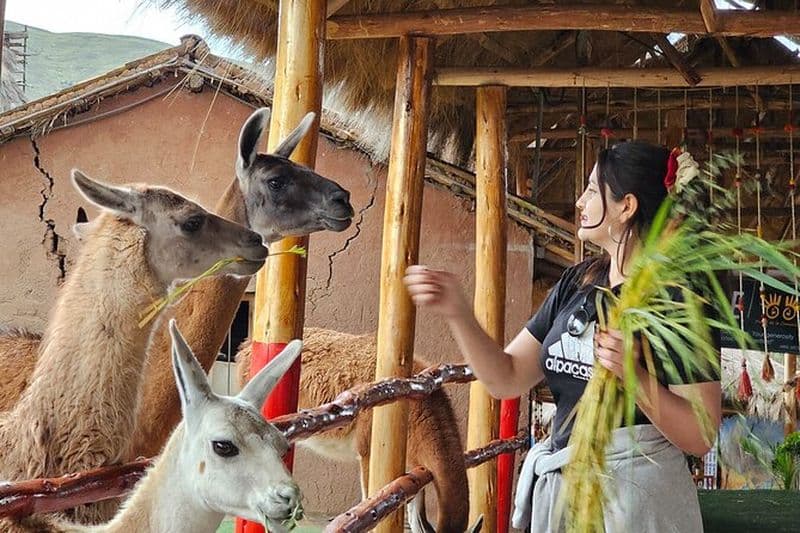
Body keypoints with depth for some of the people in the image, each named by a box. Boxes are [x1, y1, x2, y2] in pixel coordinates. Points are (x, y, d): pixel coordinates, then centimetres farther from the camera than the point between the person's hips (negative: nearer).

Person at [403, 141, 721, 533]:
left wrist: (634, 376, -31)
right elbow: (506, 379, 1)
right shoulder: (576, 283, 5)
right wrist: (457, 312, -12)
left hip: (635, 496, -6)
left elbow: (700, 437, -17)